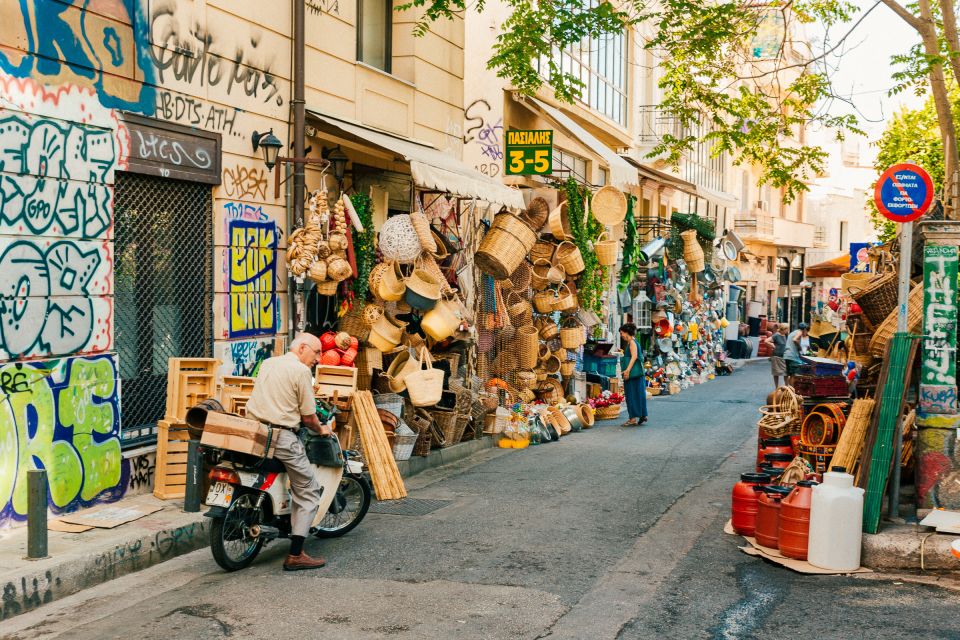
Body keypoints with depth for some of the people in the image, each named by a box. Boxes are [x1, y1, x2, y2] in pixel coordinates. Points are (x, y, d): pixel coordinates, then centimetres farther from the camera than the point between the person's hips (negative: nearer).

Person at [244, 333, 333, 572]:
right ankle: (295, 555, -3)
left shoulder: (267, 363, 15)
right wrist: (322, 429, 15)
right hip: (282, 437, -8)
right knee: (308, 492, 1)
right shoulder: (301, 371, -7)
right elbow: (308, 417, -5)